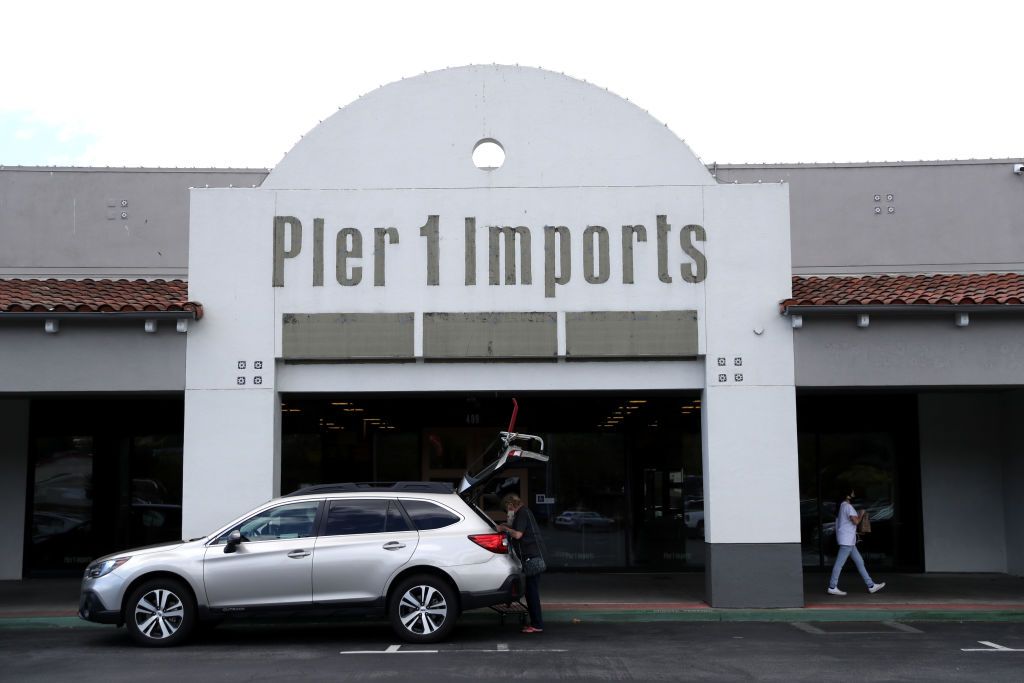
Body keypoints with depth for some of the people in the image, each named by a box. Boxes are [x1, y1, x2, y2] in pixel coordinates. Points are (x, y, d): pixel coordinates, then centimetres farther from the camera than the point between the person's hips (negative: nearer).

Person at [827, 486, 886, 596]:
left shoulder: (842, 506, 16)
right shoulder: (848, 506, -14)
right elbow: (856, 521, -19)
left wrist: (859, 515, 20)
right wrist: (861, 514, -1)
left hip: (849, 541, 10)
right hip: (846, 540, -10)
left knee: (859, 562, 10)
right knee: (839, 563, -6)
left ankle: (871, 586, 13)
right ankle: (832, 587, -3)